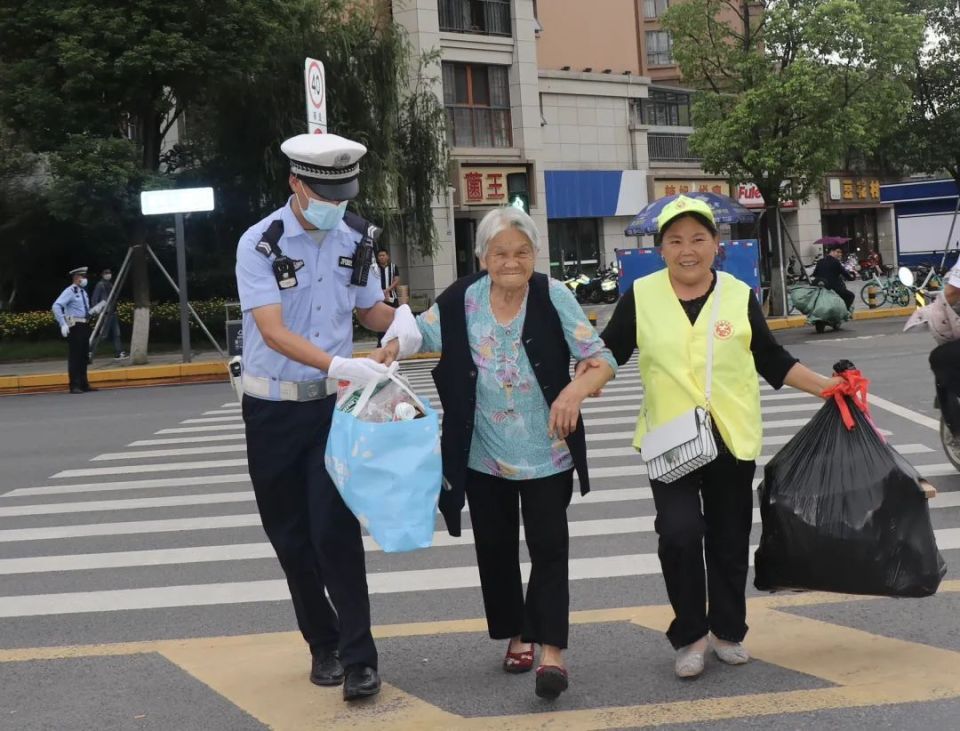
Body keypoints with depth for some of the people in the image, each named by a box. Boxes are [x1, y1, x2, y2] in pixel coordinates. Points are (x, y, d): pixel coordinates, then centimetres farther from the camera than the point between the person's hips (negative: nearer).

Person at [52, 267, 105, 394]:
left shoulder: (83, 292, 16)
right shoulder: (70, 291, -10)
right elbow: (56, 306, -21)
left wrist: (94, 310, 4)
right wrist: (63, 324, -25)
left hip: (84, 326, 9)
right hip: (74, 326, -9)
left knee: (84, 357, 13)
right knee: (74, 357, -6)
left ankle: (84, 384, 22)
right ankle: (74, 386, -2)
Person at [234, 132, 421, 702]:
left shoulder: (352, 241, 1)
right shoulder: (261, 244, -13)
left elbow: (370, 309, 16)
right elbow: (273, 331, -23)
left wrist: (399, 317, -9)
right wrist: (340, 365, -37)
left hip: (333, 405, 1)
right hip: (273, 410, -1)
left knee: (335, 529, -10)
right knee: (291, 536, 9)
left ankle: (358, 657, -3)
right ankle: (323, 645, 25)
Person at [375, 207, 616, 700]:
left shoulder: (553, 297, -14)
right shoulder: (461, 300, -9)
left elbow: (603, 360, -14)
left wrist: (577, 390, -34)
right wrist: (393, 347, -18)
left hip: (546, 453, -3)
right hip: (483, 455, 3)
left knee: (548, 546, -4)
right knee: (494, 546, 14)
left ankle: (552, 650, 1)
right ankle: (515, 635, 33)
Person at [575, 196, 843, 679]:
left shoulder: (740, 297, 1)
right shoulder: (640, 297, -2)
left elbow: (773, 362, 9)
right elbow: (609, 350, 6)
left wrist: (827, 387, 2)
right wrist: (589, 369, -15)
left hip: (733, 439, 2)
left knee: (729, 540, 11)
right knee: (679, 531, -18)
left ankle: (727, 630, 33)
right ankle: (689, 634, 3)